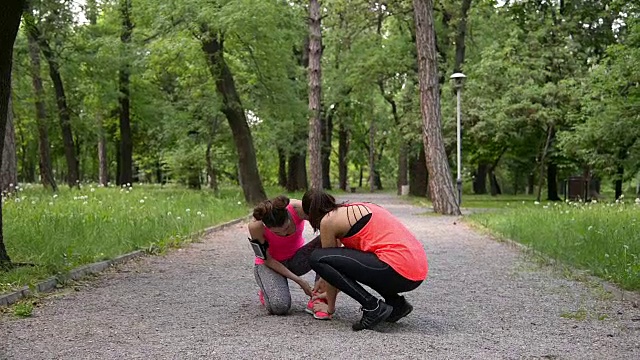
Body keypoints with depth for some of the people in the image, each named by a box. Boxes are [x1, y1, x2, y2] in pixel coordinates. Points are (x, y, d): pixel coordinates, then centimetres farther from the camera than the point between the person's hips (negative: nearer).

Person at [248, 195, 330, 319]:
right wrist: (299, 280, -21)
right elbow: (267, 259, -16)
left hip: (296, 258, 2)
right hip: (270, 263, -2)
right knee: (279, 306, -31)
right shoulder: (256, 226, -30)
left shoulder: (299, 209, -30)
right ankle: (268, 292, 8)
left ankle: (316, 301, -22)